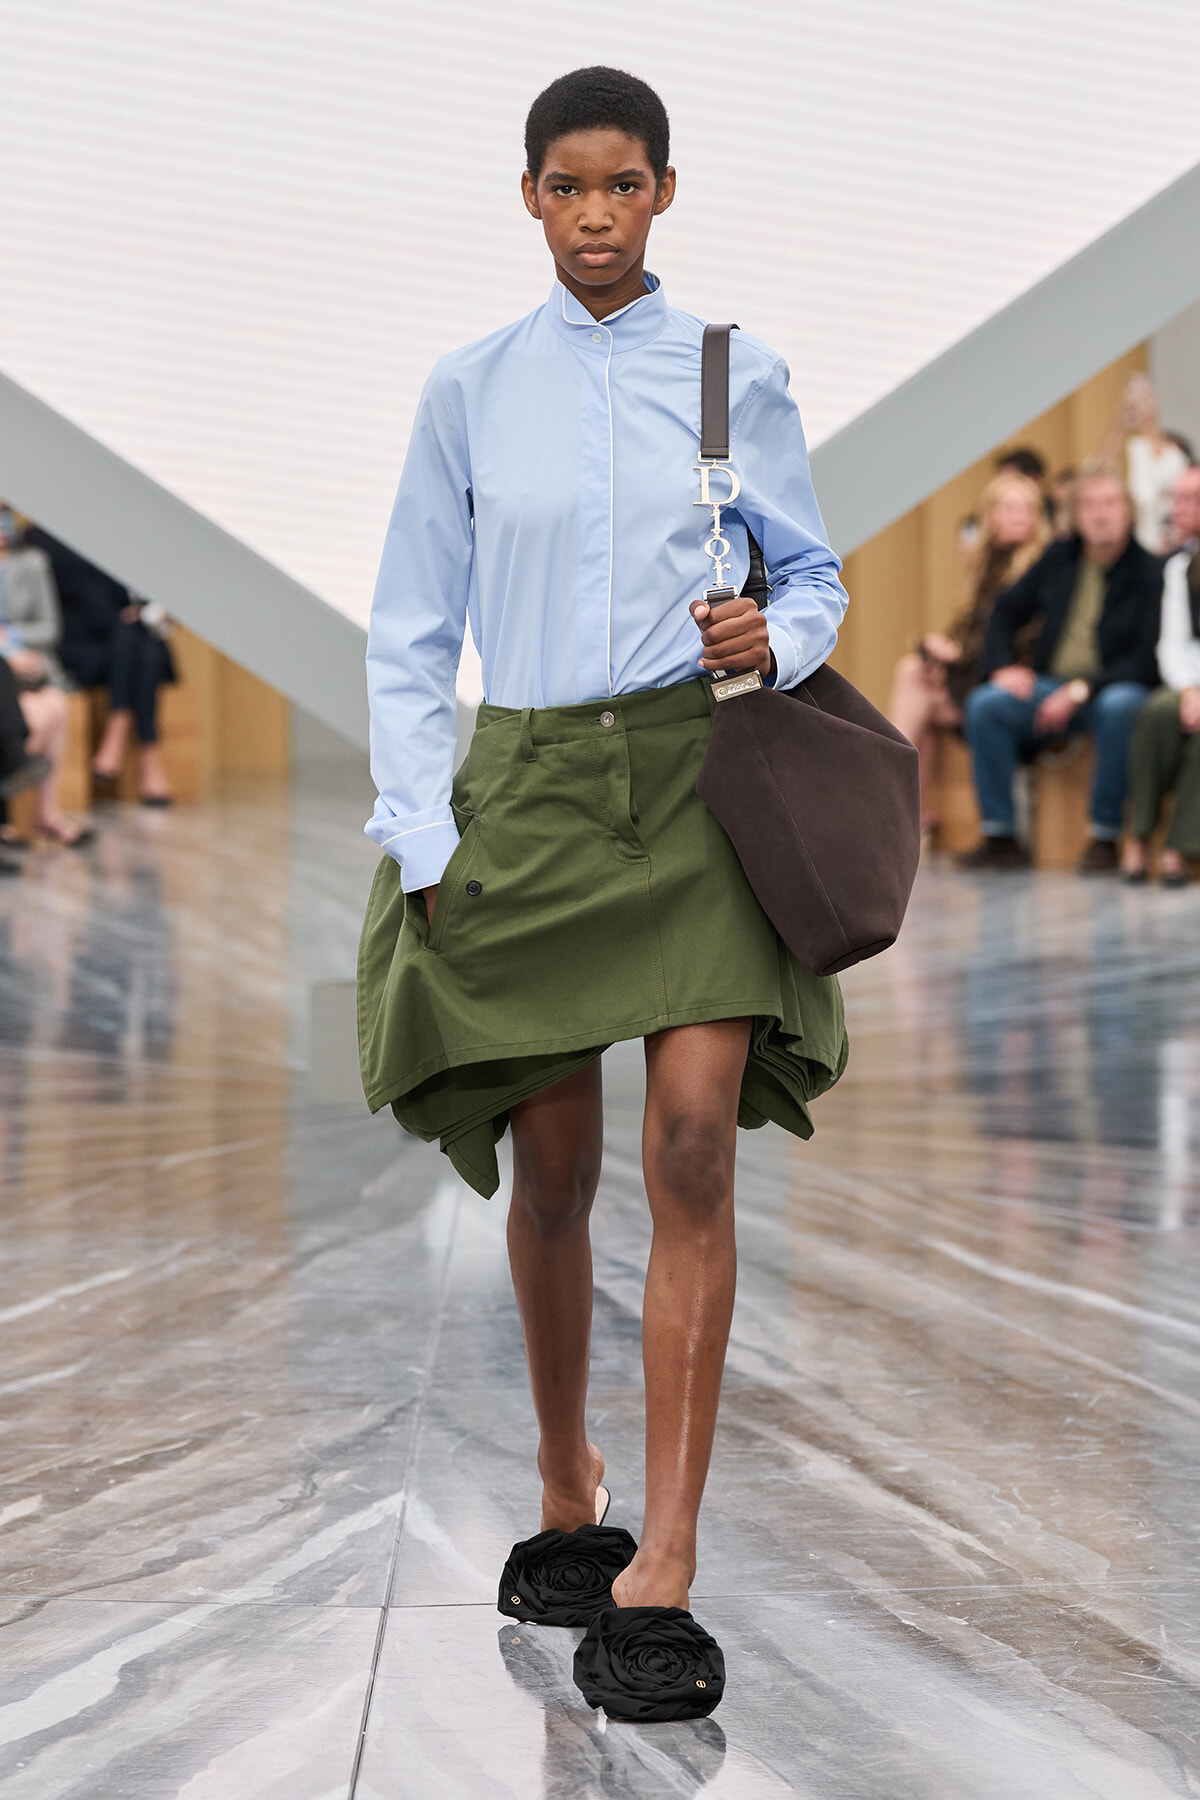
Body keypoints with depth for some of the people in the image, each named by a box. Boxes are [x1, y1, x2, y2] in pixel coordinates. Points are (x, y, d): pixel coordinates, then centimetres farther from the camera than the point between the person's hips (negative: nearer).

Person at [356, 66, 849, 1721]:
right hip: (530, 789, 1)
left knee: (694, 1149, -14)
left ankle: (665, 1566, -13)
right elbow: (408, 636, 8)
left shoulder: (736, 377, 5)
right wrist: (422, 839, 0)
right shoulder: (471, 393, 6)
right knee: (551, 1174, 7)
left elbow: (815, 572, 13)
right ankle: (565, 1484, 30)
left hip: (699, 779, -1)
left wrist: (777, 638, -10)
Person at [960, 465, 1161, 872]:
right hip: (1049, 686, 4)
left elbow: (1147, 660, -13)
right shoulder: (1059, 558, 9)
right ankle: (1000, 836, -19)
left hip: (1114, 688, -4)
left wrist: (1083, 688, -22)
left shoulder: (1149, 571, -6)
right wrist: (1002, 665, -1)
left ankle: (1104, 837, -27)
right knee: (985, 704, -21)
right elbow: (1006, 613, 18)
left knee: (1119, 707, -39)